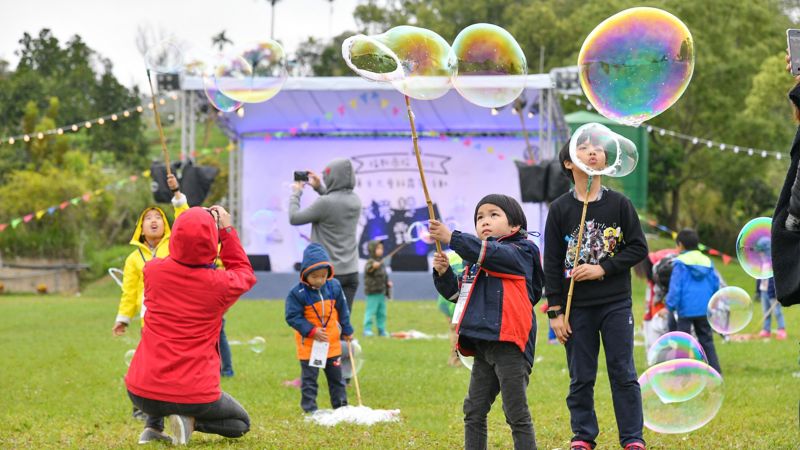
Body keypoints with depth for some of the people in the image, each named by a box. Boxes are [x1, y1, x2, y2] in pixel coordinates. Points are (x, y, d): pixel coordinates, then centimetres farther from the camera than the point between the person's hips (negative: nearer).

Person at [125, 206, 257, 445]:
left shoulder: (153, 270, -6)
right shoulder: (219, 284, -13)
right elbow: (244, 273, 14)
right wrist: (227, 229, 15)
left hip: (142, 394, 4)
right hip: (194, 396, -3)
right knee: (242, 423, 25)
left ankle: (153, 426, 20)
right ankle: (191, 421, -3)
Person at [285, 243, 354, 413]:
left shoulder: (334, 286, -3)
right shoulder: (297, 293, -18)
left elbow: (342, 310, 10)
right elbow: (293, 316, -16)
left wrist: (346, 331, 16)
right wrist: (311, 331, -22)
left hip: (332, 342, 4)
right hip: (309, 343, -4)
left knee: (336, 374, 13)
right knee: (309, 377, 0)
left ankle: (340, 404, 24)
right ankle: (310, 408, 7)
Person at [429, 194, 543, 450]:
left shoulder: (521, 252, -4)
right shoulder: (476, 261, 19)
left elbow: (492, 254, -22)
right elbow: (457, 292, 21)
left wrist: (452, 238, -23)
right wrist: (443, 273, 1)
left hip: (509, 343, -8)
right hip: (484, 347, 8)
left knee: (516, 414, -5)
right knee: (473, 412, 12)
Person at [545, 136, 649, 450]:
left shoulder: (619, 204, 1)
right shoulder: (560, 209, 0)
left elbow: (639, 248, 1)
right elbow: (552, 264, 1)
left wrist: (603, 268, -11)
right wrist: (555, 311, -3)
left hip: (616, 304, 0)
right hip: (577, 307, 0)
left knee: (623, 374, 1)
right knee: (581, 378, 5)